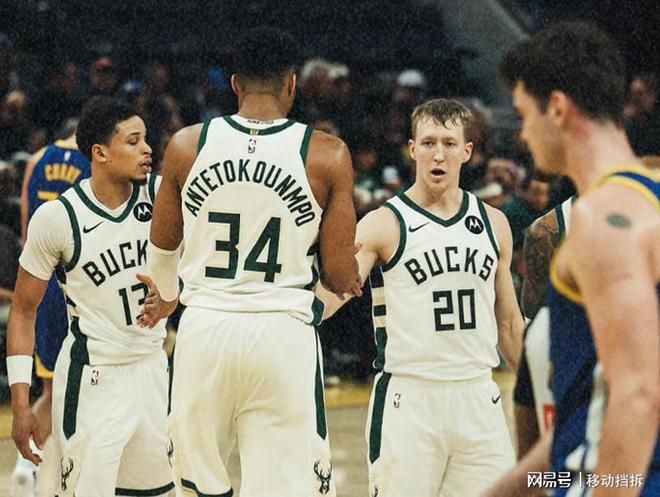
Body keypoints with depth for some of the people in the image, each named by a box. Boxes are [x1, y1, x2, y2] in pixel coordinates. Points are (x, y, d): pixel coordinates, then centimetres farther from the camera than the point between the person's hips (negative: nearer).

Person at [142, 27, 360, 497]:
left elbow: (162, 247, 18)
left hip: (204, 330, 2)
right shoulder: (327, 155, -4)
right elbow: (341, 277, -5)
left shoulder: (187, 145, 2)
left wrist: (166, 299, 39)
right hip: (284, 334, -2)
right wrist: (351, 275, 20)